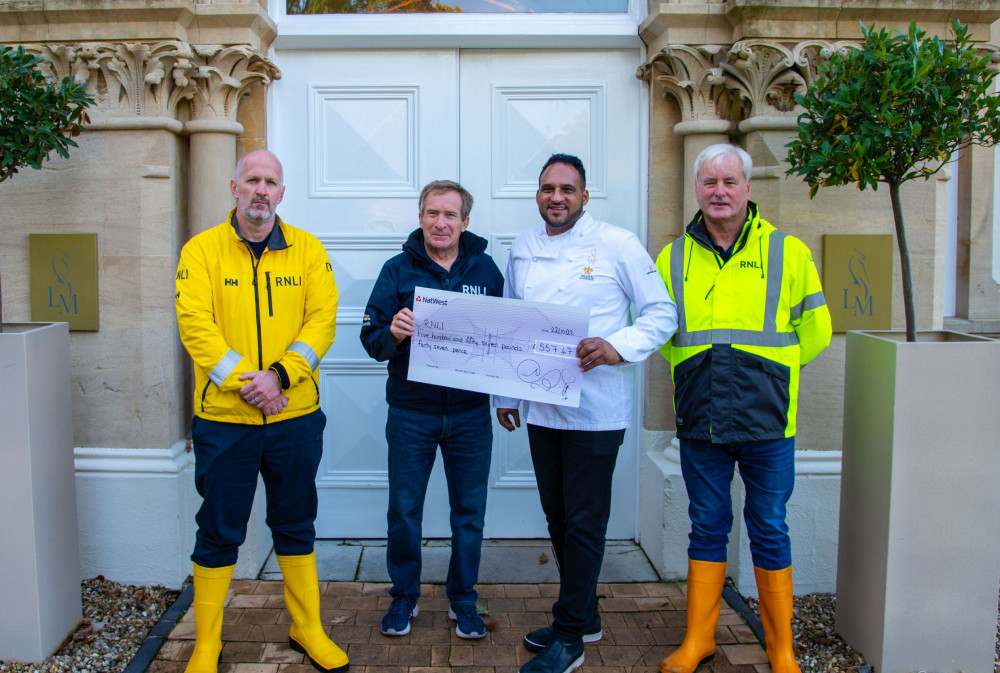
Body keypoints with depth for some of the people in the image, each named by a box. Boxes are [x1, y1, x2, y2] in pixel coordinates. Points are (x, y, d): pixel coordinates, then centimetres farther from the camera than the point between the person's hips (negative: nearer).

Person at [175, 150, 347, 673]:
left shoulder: (308, 250, 4)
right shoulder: (201, 250, 0)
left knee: (296, 527, 15)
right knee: (219, 532, 9)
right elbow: (195, 324, -10)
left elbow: (322, 320, -5)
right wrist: (242, 381, -19)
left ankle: (308, 630, 30)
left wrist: (280, 374, -18)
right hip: (223, 418, -1)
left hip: (296, 417, 2)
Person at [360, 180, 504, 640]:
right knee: (404, 511, 8)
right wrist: (393, 333, -25)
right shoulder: (398, 270, 0)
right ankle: (404, 596, 28)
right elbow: (371, 339, -4)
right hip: (411, 412, 0)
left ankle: (463, 599, 28)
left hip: (470, 414, 1)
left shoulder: (485, 269, 3)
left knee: (469, 511, 10)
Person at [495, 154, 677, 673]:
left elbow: (662, 314, -5)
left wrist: (616, 347, -22)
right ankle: (584, 615, 33)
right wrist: (505, 392, 15)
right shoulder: (522, 249, 10)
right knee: (557, 515, 15)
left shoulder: (618, 245, -6)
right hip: (540, 408, 6)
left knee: (584, 521, 2)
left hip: (596, 410, -5)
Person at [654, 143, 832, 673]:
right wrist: (696, 371, 8)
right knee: (707, 528, 12)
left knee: (769, 533, 8)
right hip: (699, 422, 2)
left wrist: (767, 372, 7)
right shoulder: (673, 259, 6)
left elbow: (813, 330, 8)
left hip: (766, 422, -1)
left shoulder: (787, 252, 1)